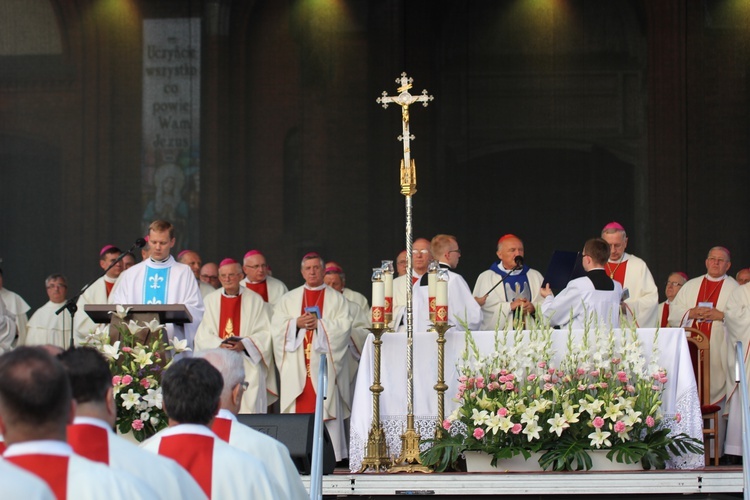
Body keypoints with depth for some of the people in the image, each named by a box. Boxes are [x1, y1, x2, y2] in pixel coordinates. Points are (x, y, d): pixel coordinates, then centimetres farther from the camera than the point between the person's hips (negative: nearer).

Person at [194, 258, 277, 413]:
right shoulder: (211, 300, 9)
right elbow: (203, 335, 4)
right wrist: (219, 345, -14)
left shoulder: (255, 300, 5)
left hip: (247, 366, -1)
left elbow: (265, 333, 0)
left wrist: (244, 344, -15)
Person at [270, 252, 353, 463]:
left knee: (326, 412, -8)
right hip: (296, 365, 2)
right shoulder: (289, 299, 17)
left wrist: (319, 323, -12)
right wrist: (297, 323, -8)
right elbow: (276, 325, 8)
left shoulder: (336, 299, 11)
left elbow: (344, 326, -2)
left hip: (324, 363, -2)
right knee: (297, 411, -4)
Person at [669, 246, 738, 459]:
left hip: (719, 354, -3)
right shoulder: (691, 286, 18)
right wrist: (691, 313, -5)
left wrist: (721, 315, -13)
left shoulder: (734, 288, 8)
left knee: (715, 397, -6)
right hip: (690, 351, 3)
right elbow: (674, 313, 13)